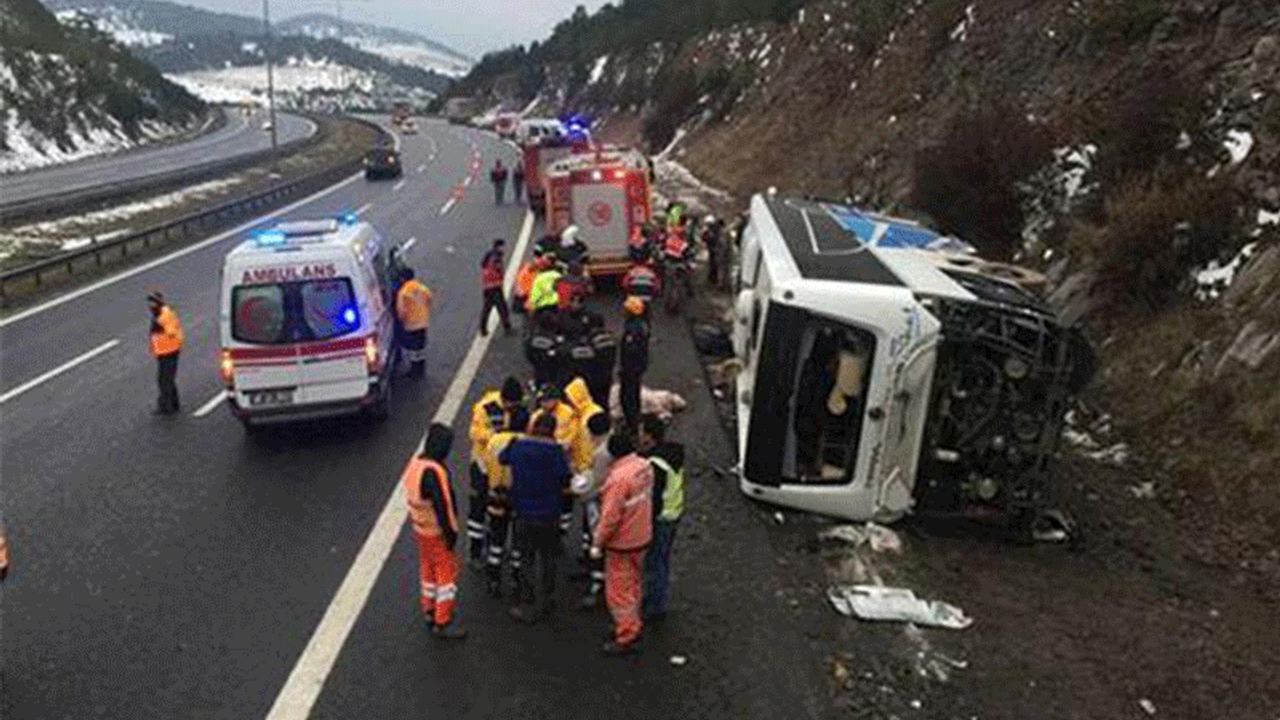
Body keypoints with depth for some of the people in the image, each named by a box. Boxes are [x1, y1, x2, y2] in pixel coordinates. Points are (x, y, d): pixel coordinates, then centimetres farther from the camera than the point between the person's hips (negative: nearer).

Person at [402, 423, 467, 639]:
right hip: (436, 532, -9)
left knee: (428, 570, 22)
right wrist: (450, 532, -17)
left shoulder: (416, 463, 1)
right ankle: (443, 622, 8)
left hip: (421, 528, 9)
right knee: (447, 572, 1)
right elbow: (441, 505, -26)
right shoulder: (433, 472, -29)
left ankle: (429, 611, 36)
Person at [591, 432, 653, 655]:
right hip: (642, 536, 9)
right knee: (632, 584, 24)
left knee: (618, 590, 5)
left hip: (622, 544, -9)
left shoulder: (619, 478, -28)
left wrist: (598, 543, -13)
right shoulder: (645, 466, -2)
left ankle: (626, 636, 15)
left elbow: (610, 516, -25)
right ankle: (633, 624, 39)